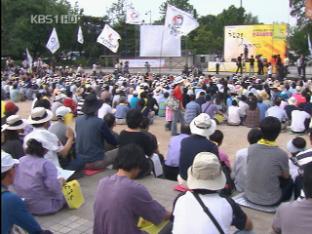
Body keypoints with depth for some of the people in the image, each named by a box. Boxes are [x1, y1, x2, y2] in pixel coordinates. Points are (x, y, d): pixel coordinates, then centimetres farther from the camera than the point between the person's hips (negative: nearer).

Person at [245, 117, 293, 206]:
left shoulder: (251, 148, -9)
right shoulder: (281, 154, -19)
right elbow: (286, 176, -1)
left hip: (249, 196, 3)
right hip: (270, 201, -3)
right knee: (289, 181, 25)